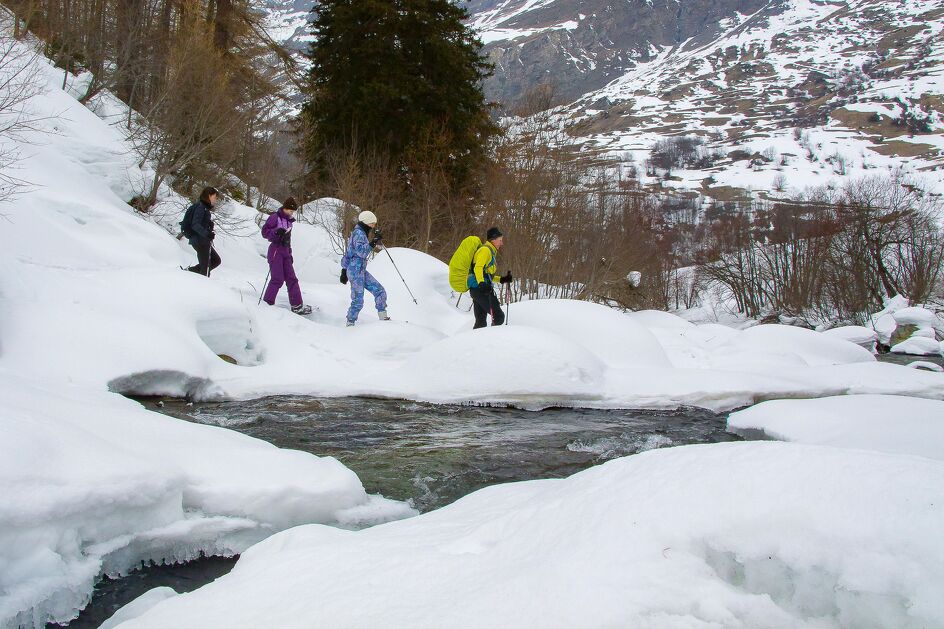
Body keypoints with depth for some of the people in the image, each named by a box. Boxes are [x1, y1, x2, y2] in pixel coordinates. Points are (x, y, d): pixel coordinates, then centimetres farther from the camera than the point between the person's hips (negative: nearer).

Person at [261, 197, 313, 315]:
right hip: (276, 250, -8)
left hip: (285, 251, 8)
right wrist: (276, 232, -27)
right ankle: (267, 303, -4)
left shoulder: (289, 221, 18)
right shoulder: (274, 218, -6)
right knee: (277, 279, -12)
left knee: (291, 278, 5)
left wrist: (290, 253, 21)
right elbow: (264, 232, -11)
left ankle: (297, 305, 6)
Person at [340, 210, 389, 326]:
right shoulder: (359, 233, -12)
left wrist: (344, 270, 23)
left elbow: (348, 254, 22)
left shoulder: (360, 233, 18)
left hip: (361, 271, 10)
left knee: (380, 291, 7)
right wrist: (373, 242, -31)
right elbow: (362, 252, -25)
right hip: (356, 270, -10)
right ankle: (350, 323, 3)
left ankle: (383, 318, 10)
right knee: (358, 301, -7)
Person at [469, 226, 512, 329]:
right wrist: (481, 283, -33)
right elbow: (478, 268, -19)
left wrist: (502, 279, 23)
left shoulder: (491, 252, 26)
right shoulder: (485, 250, -5)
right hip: (480, 289, -10)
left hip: (477, 289, 10)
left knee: (481, 321, 8)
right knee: (499, 316, -12)